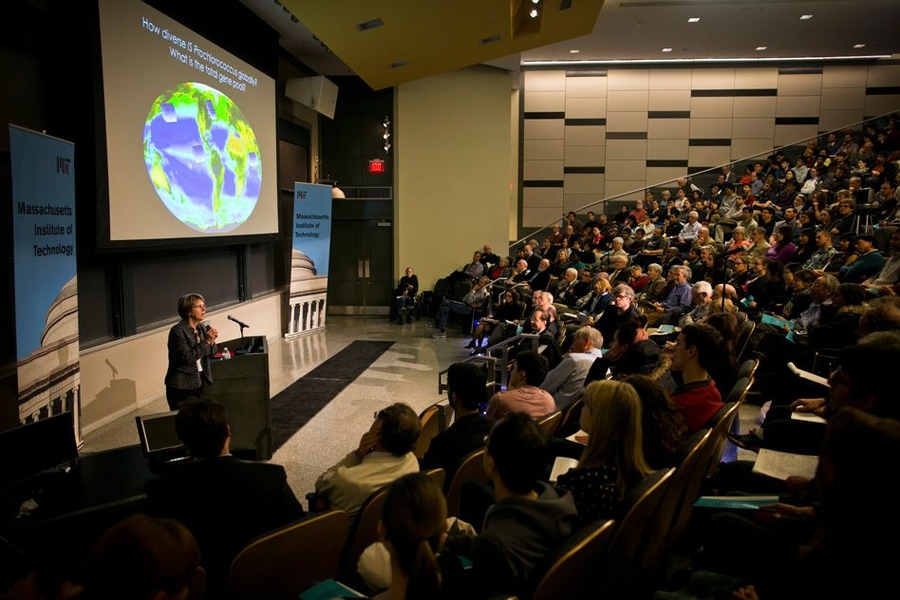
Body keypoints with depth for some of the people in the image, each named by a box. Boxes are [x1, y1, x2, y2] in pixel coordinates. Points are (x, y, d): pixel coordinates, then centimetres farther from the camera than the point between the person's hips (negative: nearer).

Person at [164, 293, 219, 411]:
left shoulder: (201, 328, 7)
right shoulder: (177, 331, -14)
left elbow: (210, 353, 12)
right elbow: (187, 358, -22)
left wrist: (212, 341, -9)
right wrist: (206, 341, -21)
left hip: (198, 382, 7)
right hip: (181, 386, -7)